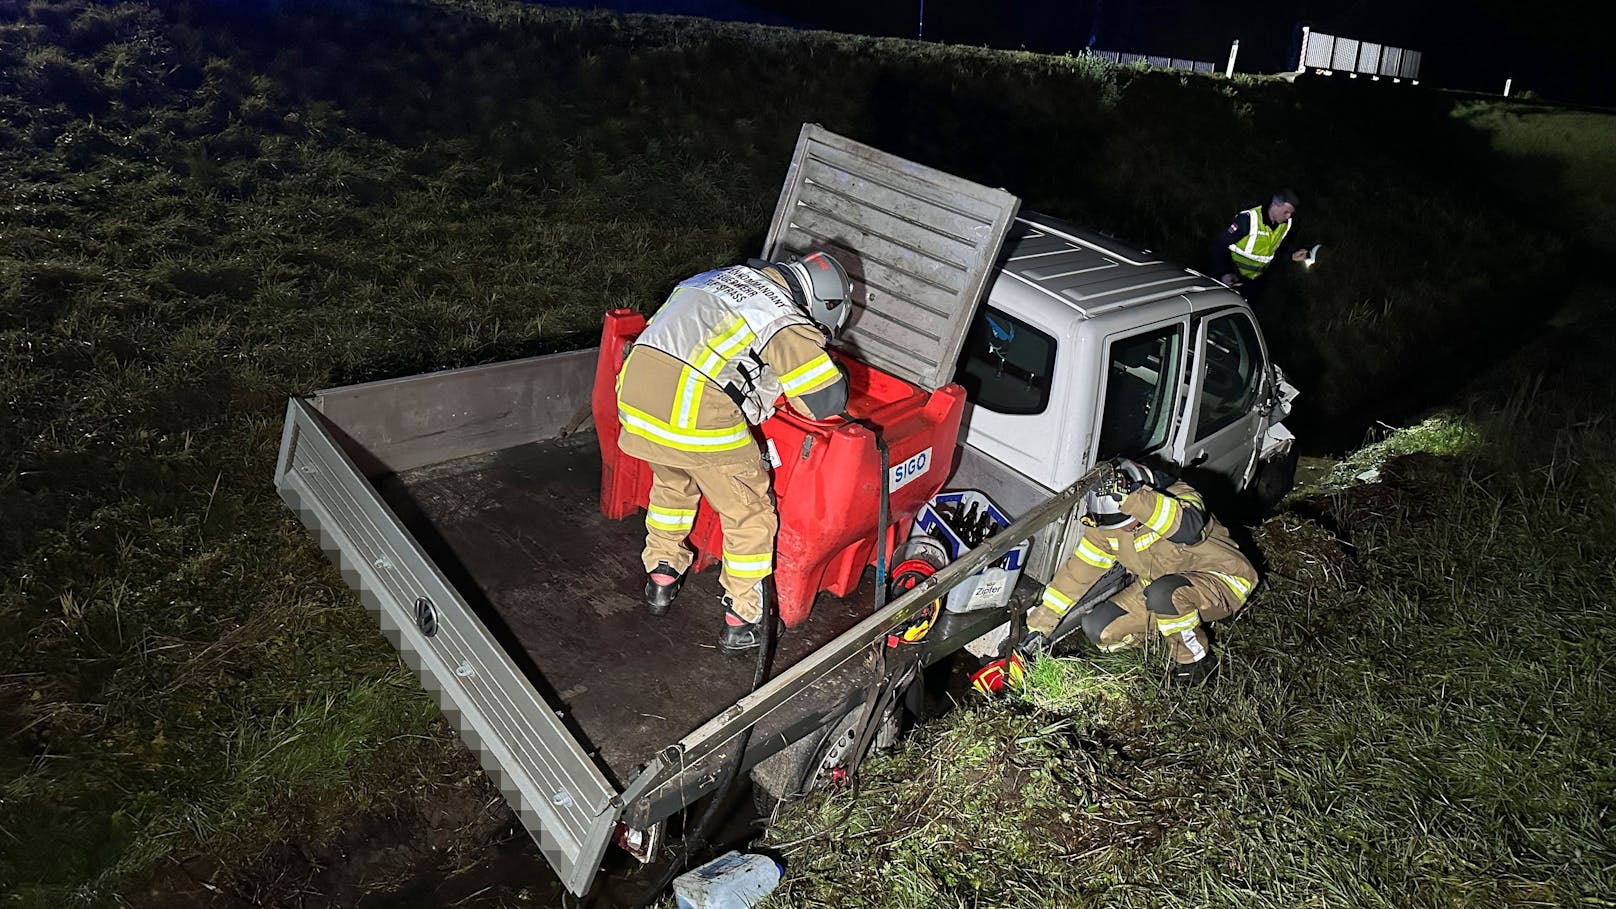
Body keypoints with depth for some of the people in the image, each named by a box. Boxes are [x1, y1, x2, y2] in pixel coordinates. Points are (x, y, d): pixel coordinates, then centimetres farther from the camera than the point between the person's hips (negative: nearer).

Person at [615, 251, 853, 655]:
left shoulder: (727, 276, 22)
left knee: (671, 483, 34)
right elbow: (827, 398, -3)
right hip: (699, 413, -7)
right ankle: (742, 621, 23)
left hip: (635, 391, 7)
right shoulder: (787, 322, 2)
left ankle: (660, 577, 44)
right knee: (750, 516, 13)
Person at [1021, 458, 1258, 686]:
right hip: (1159, 586, 6)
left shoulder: (1180, 496, -27)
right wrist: (1040, 626, -6)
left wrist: (1132, 498, -61)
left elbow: (1189, 527, -52)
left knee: (1163, 594, -38)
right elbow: (1078, 571, -4)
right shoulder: (1106, 521, -10)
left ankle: (1197, 660, -10)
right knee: (1097, 628, -11)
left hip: (1222, 581, -6)